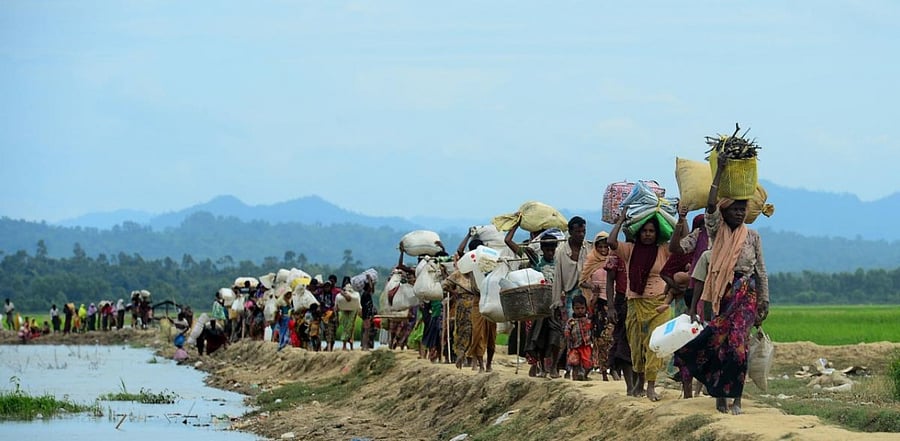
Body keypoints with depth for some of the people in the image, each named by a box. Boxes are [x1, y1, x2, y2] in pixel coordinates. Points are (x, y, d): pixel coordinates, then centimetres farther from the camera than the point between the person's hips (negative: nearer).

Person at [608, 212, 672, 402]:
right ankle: (639, 380, 21)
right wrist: (621, 221, 0)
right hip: (635, 303, 2)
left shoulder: (664, 250, 5)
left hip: (658, 303, -2)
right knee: (636, 343, 7)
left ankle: (651, 386, -9)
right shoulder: (630, 250, 6)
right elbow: (611, 242, -8)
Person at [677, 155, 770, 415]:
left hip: (746, 296, 0)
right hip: (721, 295, 0)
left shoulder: (752, 236, 8)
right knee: (718, 342, -4)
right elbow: (710, 206, -13)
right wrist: (719, 171, -17)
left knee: (737, 342, -11)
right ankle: (720, 396, 6)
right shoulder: (717, 232, 4)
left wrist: (764, 303, 6)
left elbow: (761, 271, 11)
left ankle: (736, 398, -9)